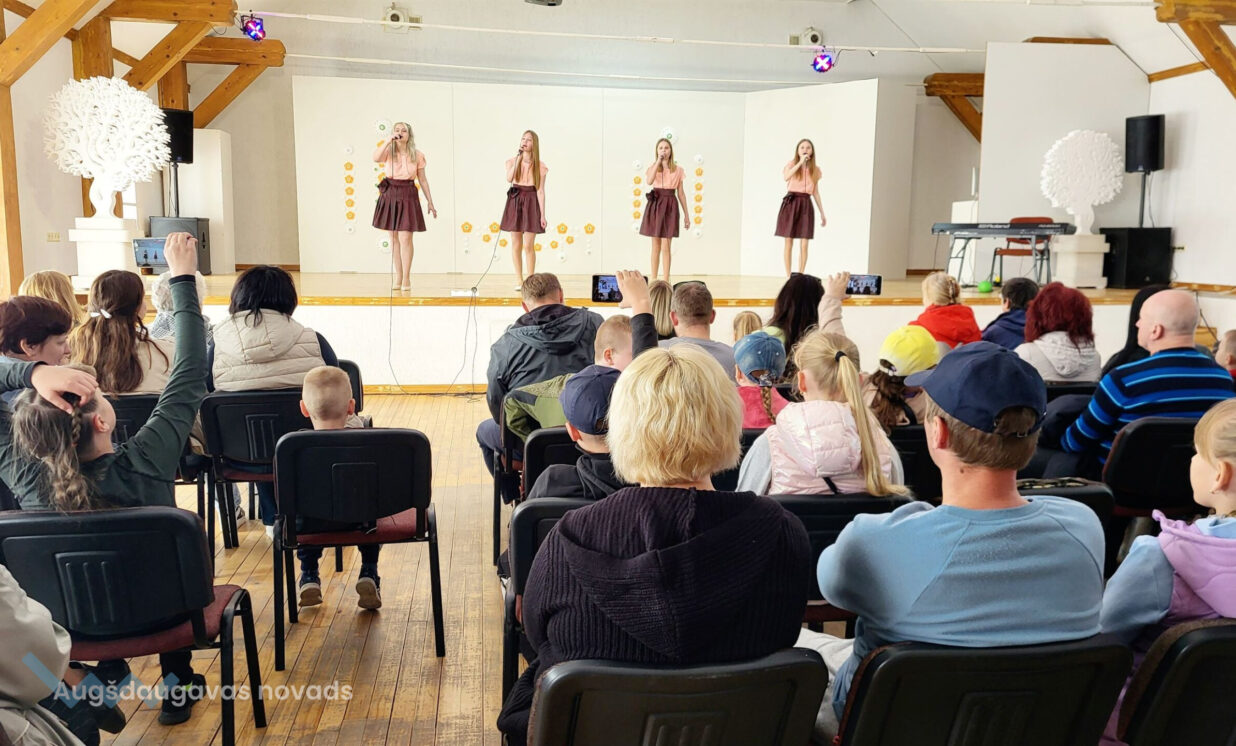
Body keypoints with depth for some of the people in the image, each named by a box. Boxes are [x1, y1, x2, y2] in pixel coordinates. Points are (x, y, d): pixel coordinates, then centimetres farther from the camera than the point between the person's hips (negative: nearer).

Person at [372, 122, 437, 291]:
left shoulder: (417, 155, 0)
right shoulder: (388, 152, -1)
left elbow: (423, 179, 7)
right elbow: (375, 158, -23)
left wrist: (430, 202, 7)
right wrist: (388, 140, -24)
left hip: (408, 196, -2)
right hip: (389, 195, 2)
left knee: (405, 238, -9)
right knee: (394, 238, 8)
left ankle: (406, 278, 1)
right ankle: (398, 277, 17)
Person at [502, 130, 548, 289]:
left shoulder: (540, 166, -1)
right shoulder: (512, 161, 4)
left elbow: (540, 191, -2)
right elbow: (509, 179, -16)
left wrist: (542, 215, -6)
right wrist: (518, 159, -16)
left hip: (531, 202, -2)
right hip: (515, 202, 2)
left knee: (529, 246, -5)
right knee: (516, 245, 4)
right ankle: (519, 281, 12)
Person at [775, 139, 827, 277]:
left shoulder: (815, 170, 10)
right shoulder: (792, 164, 3)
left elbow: (816, 193, 14)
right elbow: (786, 177, -20)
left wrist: (822, 213, 13)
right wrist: (800, 162, -20)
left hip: (806, 205, 2)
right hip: (790, 203, -2)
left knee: (804, 245, -3)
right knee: (789, 243, 0)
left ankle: (800, 276, 6)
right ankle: (788, 276, 7)